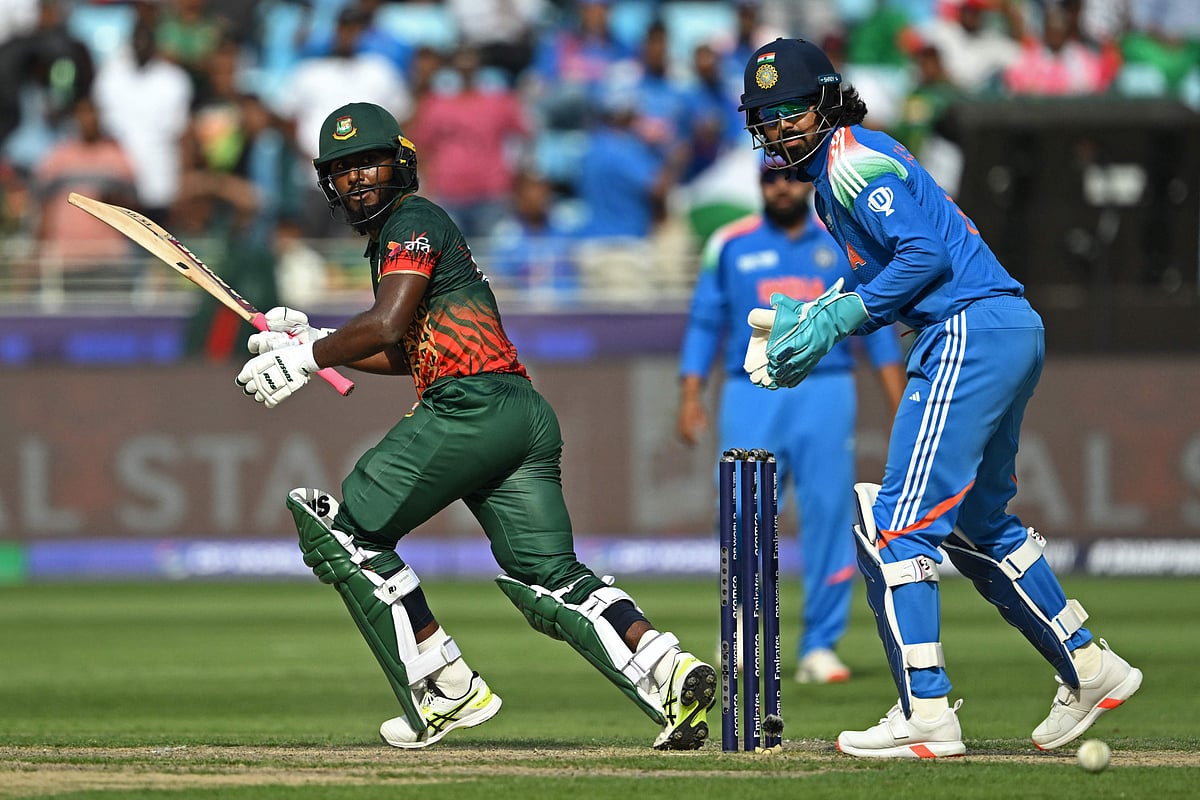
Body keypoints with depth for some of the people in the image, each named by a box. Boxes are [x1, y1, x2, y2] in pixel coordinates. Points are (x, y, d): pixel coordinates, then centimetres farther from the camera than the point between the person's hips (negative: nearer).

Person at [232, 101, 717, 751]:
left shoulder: (412, 221, 0)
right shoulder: (395, 234, 30)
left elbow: (385, 326, -15)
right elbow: (405, 354, 36)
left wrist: (303, 360, -5)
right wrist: (311, 341, 31)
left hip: (471, 405, -10)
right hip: (527, 415, 10)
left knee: (347, 530, 1)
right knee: (552, 580, 4)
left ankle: (447, 692, -4)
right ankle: (670, 671, -18)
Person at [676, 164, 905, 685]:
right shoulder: (730, 245, 8)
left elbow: (877, 326, 11)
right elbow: (704, 324, 9)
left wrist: (900, 407, 3)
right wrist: (690, 397, -1)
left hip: (825, 393, 0)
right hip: (750, 395, 0)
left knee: (828, 518, -5)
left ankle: (820, 647, 1)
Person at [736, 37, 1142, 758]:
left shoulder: (851, 158, -7)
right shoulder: (836, 168, 23)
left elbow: (925, 253, -17)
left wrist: (834, 320, -15)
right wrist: (813, 318, 13)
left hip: (969, 332, -11)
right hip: (1012, 329, 11)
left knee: (897, 522, -13)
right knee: (978, 523, 23)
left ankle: (926, 714, -19)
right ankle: (1090, 671, 29)